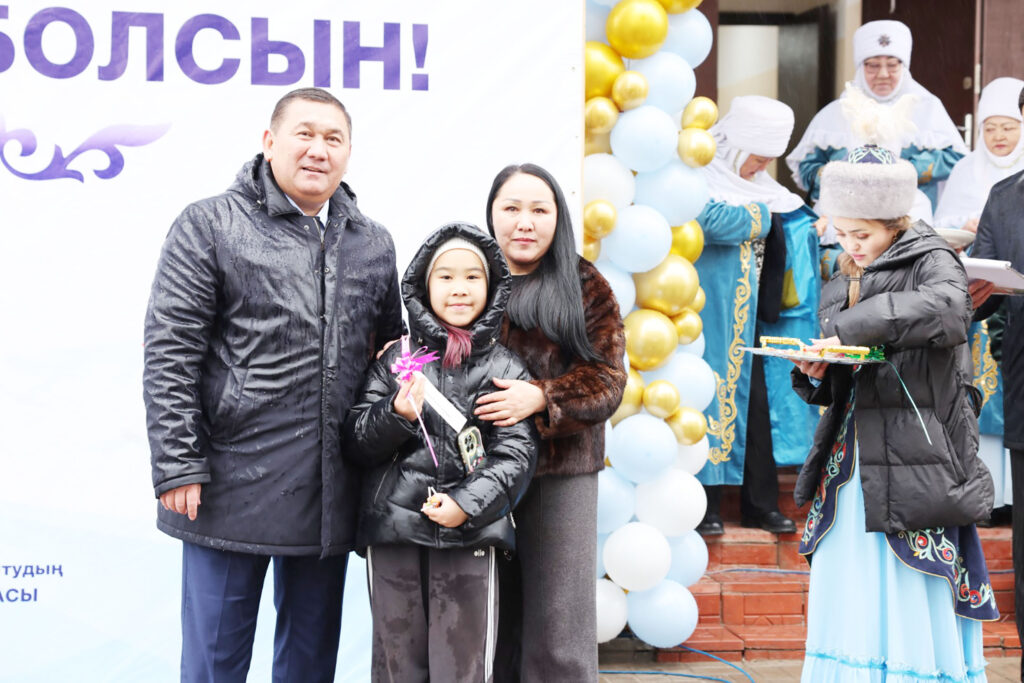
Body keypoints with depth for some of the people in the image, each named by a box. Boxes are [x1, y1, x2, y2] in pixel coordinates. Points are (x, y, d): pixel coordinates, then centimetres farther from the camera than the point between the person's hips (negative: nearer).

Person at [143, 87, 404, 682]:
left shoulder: (374, 243, 12)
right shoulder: (210, 225, -2)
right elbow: (170, 355, -6)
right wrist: (178, 466, -12)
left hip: (330, 494, 5)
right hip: (235, 489, -4)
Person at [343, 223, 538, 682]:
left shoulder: (505, 369, 6)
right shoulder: (396, 360, 9)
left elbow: (516, 453, -1)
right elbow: (356, 443, 8)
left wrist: (467, 505, -14)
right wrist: (396, 414, -12)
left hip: (470, 538, -1)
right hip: (392, 531, 1)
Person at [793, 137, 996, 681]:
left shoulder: (932, 262, -4)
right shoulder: (841, 284, 16)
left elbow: (946, 309, -29)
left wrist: (854, 329, -29)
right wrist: (815, 373, -2)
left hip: (916, 465, -6)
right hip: (850, 463, 6)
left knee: (915, 603, -3)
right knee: (848, 603, 7)